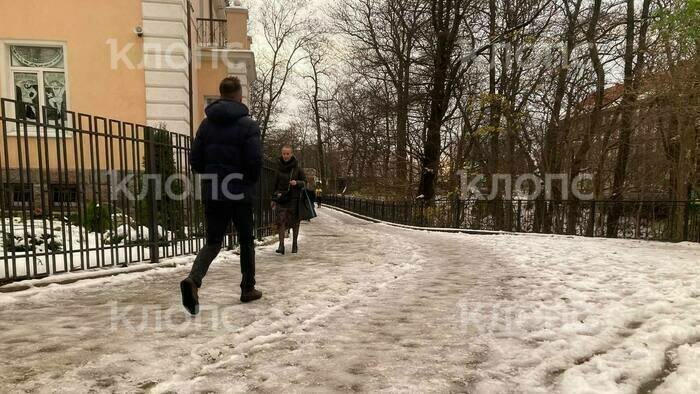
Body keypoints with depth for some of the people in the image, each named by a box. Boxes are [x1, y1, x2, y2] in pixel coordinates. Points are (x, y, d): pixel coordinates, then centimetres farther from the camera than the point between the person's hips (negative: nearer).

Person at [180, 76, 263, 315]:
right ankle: (248, 289, 21)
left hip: (212, 195, 4)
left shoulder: (207, 124, 6)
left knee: (213, 242, 9)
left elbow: (195, 161, 3)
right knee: (246, 242, 13)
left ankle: (193, 280, -16)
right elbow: (255, 161, -16)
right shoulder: (247, 124, -9)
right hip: (240, 195, -3)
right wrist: (251, 180, 4)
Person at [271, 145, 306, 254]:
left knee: (294, 222, 7)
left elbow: (304, 182, 4)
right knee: (281, 221, -11)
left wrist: (297, 183, -17)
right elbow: (275, 183, 13)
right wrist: (273, 198, 14)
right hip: (281, 197, 1)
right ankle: (281, 245, -12)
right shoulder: (279, 167, 4)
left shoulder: (297, 168, -3)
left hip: (294, 198, -1)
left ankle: (295, 244, 21)